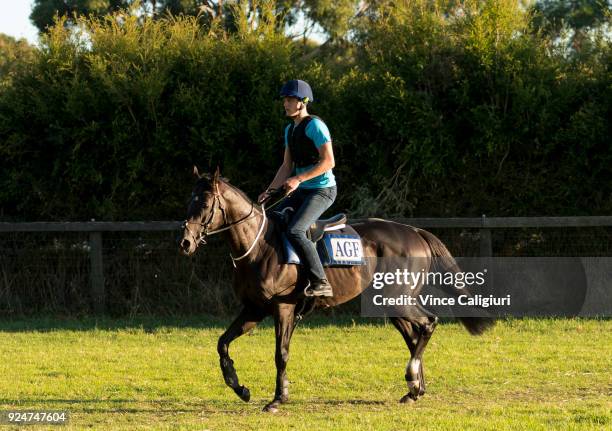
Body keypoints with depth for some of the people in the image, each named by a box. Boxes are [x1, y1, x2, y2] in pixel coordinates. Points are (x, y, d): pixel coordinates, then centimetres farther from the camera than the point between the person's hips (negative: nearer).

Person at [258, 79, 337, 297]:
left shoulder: (314, 126, -13)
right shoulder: (290, 129, 14)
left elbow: (328, 162, -18)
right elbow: (287, 166, 18)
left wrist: (299, 179, -23)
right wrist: (269, 191, 7)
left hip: (322, 190, -10)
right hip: (302, 191, 10)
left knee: (294, 231, -27)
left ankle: (320, 283, -27)